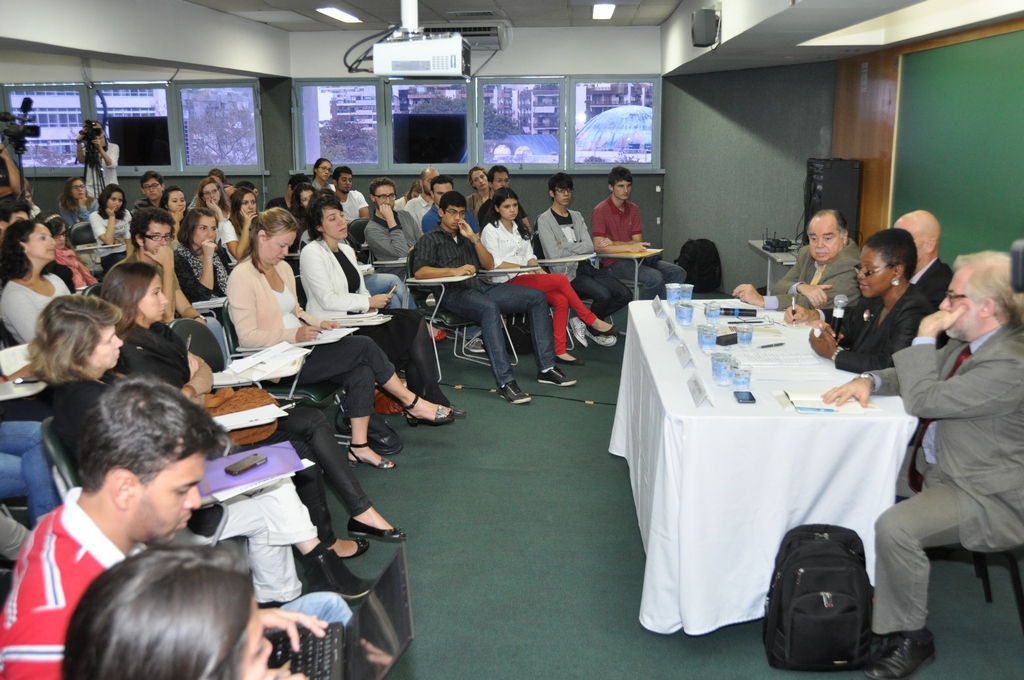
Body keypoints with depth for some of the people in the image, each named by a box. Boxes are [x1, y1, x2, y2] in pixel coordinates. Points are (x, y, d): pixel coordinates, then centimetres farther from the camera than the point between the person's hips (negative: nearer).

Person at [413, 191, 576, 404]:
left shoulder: (466, 236, 26)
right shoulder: (430, 240, 8)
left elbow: (489, 265, 17)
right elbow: (419, 272, -10)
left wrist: (474, 238, 5)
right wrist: (454, 270, -20)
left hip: (482, 287, 7)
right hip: (455, 293, -7)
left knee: (538, 297, -7)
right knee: (490, 308, -40)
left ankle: (546, 368, -10)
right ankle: (505, 382, -45)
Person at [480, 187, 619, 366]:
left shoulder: (521, 229, 19)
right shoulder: (490, 230, -2)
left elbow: (530, 257, 14)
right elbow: (496, 264, -11)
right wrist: (525, 267, -17)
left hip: (526, 278, 7)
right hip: (507, 282, -7)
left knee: (561, 300, -20)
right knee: (560, 279, -22)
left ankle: (560, 351, -19)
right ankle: (591, 321, -9)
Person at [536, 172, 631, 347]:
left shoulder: (576, 216, 17)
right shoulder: (545, 220, -2)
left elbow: (590, 246, 3)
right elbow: (554, 254, -13)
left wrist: (565, 245, -10)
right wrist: (579, 249, -1)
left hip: (586, 267, 7)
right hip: (567, 273, -7)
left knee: (624, 295, -9)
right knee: (603, 295, -28)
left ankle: (583, 323, 4)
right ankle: (591, 328, 2)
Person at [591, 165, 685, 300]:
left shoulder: (633, 209, 12)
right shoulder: (600, 211, -8)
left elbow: (638, 242, 7)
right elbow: (598, 247, -16)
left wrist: (614, 244, -12)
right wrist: (629, 247, -23)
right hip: (614, 262, -7)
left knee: (678, 273, -10)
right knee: (654, 277, -29)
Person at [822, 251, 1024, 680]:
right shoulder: (969, 342, 4)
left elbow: (923, 400, -26)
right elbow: (920, 379, 18)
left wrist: (925, 338, -18)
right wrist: (871, 380, -2)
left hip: (989, 497, -10)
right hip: (942, 469, 10)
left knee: (894, 527, -28)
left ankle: (911, 638, -5)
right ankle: (871, 595, 20)